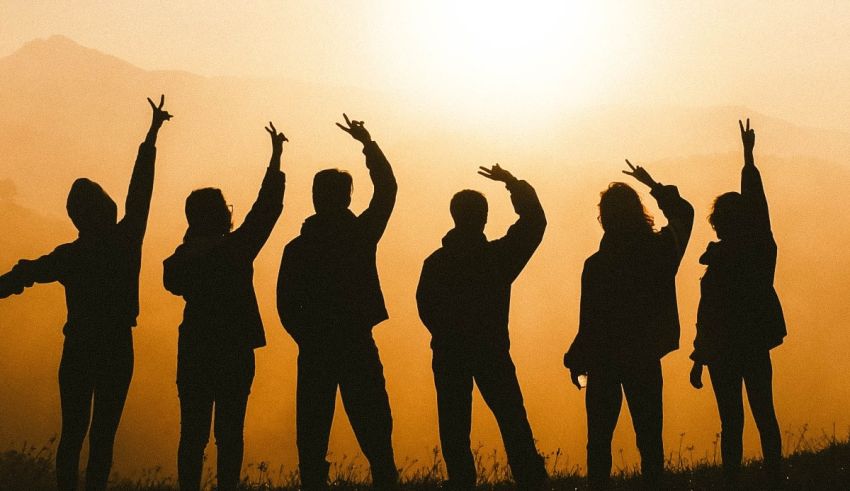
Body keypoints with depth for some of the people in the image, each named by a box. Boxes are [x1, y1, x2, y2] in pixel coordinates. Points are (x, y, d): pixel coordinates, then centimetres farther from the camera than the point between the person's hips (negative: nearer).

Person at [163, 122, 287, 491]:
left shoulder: (179, 261, -2)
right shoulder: (236, 249, -11)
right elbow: (268, 206, -4)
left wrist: (192, 243, 12)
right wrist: (276, 158, 4)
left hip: (194, 354, 3)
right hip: (234, 353, -3)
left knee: (193, 433, 5)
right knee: (229, 432, 1)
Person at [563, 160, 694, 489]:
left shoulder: (596, 265, -16)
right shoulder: (660, 250, -4)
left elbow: (590, 323, -13)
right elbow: (683, 214, 17)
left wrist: (576, 360, 0)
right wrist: (654, 186, 27)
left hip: (605, 362, -3)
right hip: (645, 360, 3)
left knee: (599, 439, 5)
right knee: (649, 436, 8)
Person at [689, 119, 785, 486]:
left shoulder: (721, 263, -17)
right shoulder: (762, 248, -3)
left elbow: (708, 317, -15)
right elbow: (756, 199, 11)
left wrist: (698, 361, -8)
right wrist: (748, 156, 21)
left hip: (725, 350, -5)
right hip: (757, 345, 5)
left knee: (732, 421, -2)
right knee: (764, 415, 11)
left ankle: (732, 479, 0)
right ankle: (774, 477, 14)